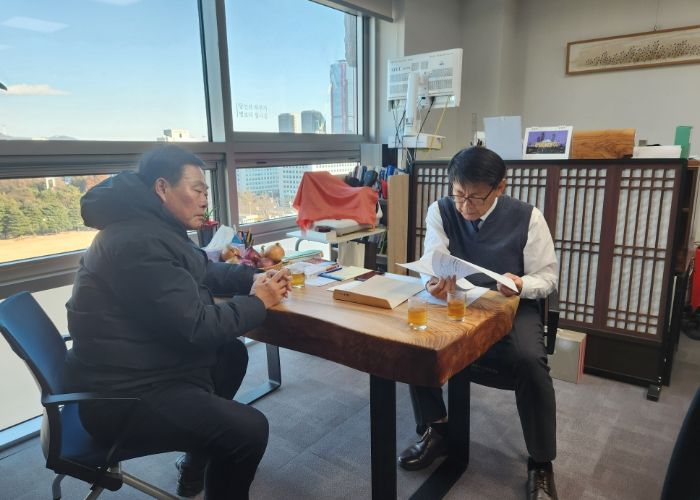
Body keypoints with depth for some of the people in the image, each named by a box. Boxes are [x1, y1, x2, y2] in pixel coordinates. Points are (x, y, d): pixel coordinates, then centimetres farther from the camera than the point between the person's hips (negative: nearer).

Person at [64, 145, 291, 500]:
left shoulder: (150, 228, 9)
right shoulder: (140, 242, -26)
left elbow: (202, 272, 18)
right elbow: (196, 327, -27)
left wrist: (253, 278, 1)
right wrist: (257, 302, -12)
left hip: (137, 370, 11)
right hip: (122, 398, -11)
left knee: (232, 354, 22)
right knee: (249, 429, -20)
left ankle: (196, 467, 34)